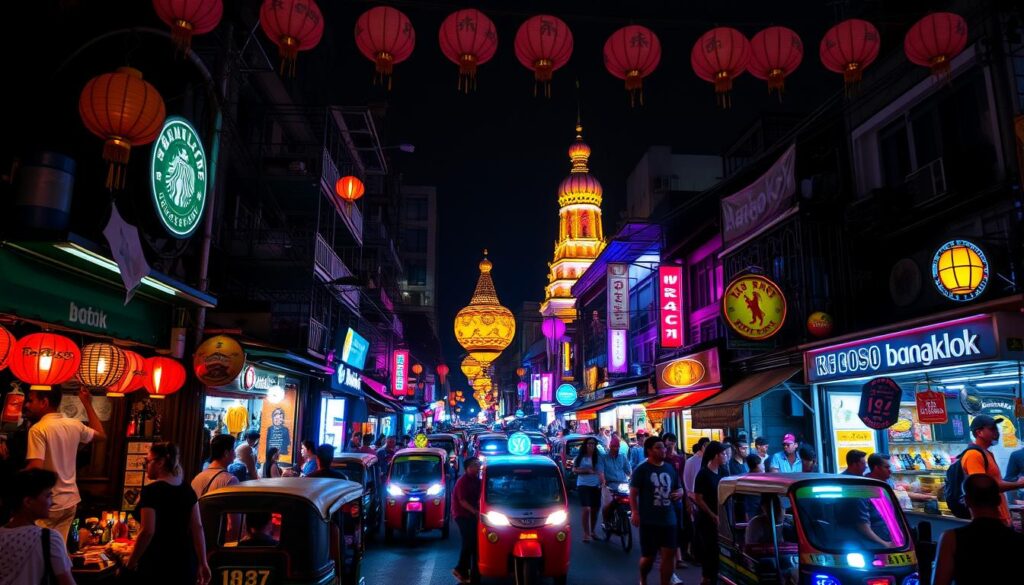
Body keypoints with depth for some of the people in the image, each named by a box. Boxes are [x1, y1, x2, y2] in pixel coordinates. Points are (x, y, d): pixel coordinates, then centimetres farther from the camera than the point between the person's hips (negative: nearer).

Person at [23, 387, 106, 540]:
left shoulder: (38, 429, -15)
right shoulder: (74, 425, 4)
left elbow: (35, 469, -22)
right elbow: (101, 435, 23)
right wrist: (87, 404, 24)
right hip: (70, 501, 6)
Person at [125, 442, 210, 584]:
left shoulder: (151, 490, -12)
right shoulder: (187, 489, 6)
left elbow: (147, 532, -18)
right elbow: (197, 527, 4)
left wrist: (130, 564, -6)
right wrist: (202, 563, 6)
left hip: (156, 566, -6)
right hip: (185, 564, 6)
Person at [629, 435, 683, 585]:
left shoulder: (670, 468, 11)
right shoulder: (641, 469, -5)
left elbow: (680, 489, 21)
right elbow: (633, 493, -9)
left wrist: (679, 493, -2)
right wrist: (635, 513, -20)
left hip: (669, 520, 4)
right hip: (649, 521, -4)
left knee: (669, 555, 3)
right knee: (648, 556, 4)